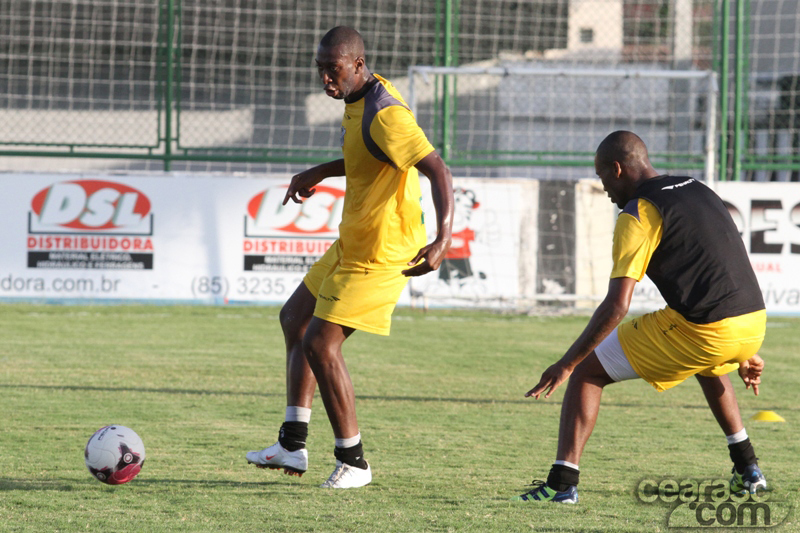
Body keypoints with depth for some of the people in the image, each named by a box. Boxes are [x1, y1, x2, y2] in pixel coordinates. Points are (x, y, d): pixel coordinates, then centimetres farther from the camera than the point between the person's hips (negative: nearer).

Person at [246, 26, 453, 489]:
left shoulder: (385, 114, -25)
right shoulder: (358, 99, 6)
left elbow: (438, 170, -32)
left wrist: (443, 239, -43)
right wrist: (319, 173, 28)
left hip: (380, 255, -11)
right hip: (353, 244, 11)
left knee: (320, 344, -12)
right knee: (295, 318, 18)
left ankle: (353, 462, 1)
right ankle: (293, 444, 20)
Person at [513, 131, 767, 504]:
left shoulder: (638, 214, -4)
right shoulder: (698, 191, 21)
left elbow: (616, 305, -13)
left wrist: (567, 363, -7)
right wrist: (743, 354, 36)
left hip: (702, 331, -8)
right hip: (754, 324, 8)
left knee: (587, 371, 3)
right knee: (708, 366, 43)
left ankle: (562, 483, -7)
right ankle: (747, 471, 40)